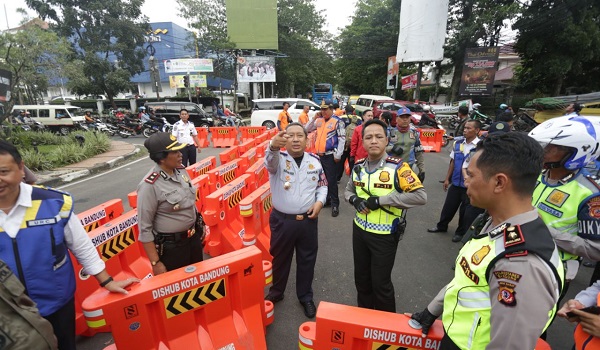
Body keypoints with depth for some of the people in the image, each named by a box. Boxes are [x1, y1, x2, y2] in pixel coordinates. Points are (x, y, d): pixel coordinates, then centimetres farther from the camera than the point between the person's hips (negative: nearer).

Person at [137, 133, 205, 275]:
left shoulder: (181, 171, -3)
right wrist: (155, 262, -16)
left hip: (194, 237, 6)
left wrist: (200, 227, 15)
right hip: (171, 246, -6)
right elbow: (145, 228, -18)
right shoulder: (150, 185, -23)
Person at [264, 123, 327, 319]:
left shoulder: (314, 160, 1)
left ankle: (305, 296, 39)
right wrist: (274, 146, -58)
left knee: (307, 259, 16)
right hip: (282, 220, -2)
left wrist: (320, 201, -8)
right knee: (279, 258, 17)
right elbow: (270, 162, -36)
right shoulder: (278, 158, -10)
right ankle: (276, 292, 43)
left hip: (308, 220, 3)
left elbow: (322, 185, 11)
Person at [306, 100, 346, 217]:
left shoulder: (337, 121, -9)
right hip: (319, 154, 7)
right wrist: (314, 118, 3)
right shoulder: (319, 121, 10)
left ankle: (335, 203, 8)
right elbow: (307, 129, 17)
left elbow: (342, 139, -12)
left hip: (330, 155, -7)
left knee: (331, 180, -3)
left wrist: (338, 155, -15)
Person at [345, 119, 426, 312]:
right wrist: (354, 199, -9)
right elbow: (348, 190, 16)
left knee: (380, 282, 10)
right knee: (361, 278, 21)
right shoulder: (358, 166, 1)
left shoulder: (398, 167, -17)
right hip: (359, 230, 5)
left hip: (385, 235, -5)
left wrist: (380, 200, -25)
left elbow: (420, 196, -24)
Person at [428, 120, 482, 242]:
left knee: (465, 209, 11)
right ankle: (442, 226, 36)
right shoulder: (458, 142, 1)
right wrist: (447, 178, 10)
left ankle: (461, 232, 29)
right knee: (449, 206, 16)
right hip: (456, 182, 4)